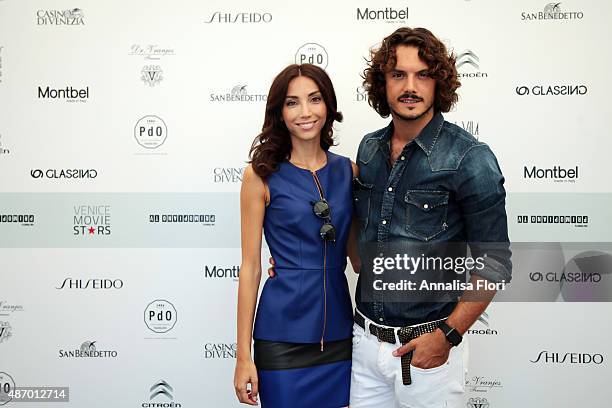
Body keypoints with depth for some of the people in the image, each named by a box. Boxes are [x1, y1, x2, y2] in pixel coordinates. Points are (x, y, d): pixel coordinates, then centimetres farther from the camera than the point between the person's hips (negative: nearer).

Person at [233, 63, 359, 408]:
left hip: (340, 332, 4)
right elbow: (250, 267, -5)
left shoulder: (349, 171, 4)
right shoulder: (262, 175, -6)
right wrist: (244, 355, -6)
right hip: (283, 336, -3)